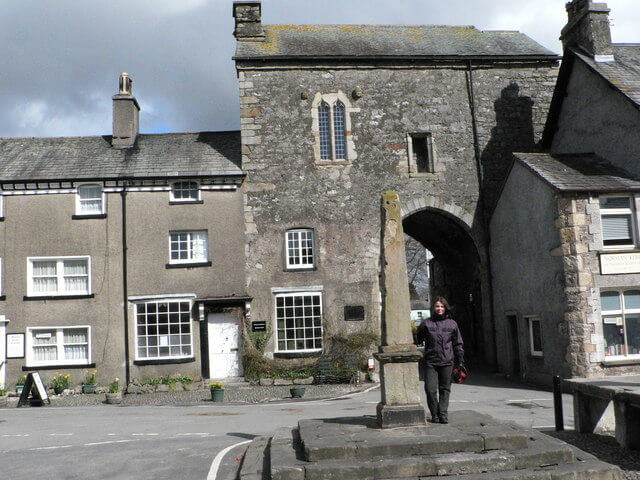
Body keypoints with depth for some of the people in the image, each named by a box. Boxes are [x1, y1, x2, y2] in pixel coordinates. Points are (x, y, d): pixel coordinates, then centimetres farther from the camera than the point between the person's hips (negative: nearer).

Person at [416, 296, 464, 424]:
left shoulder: (452, 324, 9)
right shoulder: (426, 323, 5)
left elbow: (458, 344, 13)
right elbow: (418, 339, 9)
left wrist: (460, 360, 9)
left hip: (447, 362, 1)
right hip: (430, 361, -1)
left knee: (445, 389, 6)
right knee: (430, 389, -5)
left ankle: (443, 414, 14)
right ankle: (435, 415, 10)